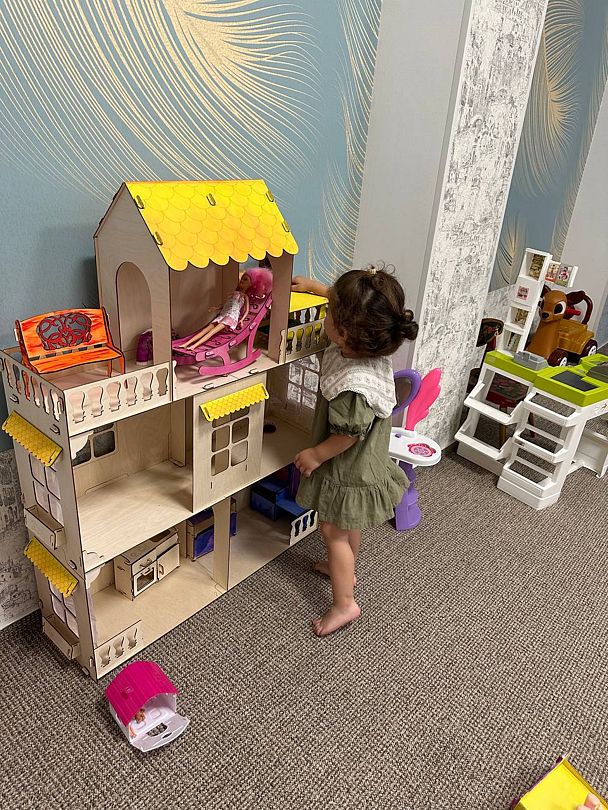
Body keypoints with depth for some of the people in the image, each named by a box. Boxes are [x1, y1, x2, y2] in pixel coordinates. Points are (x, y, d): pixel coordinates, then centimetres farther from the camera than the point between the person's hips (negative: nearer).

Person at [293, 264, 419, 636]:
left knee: (334, 531, 10)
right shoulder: (371, 344, -15)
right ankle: (345, 570, 51)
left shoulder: (353, 386, -40)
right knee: (349, 526, 28)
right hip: (364, 462, 9)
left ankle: (345, 604, 25)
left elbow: (347, 436, -27)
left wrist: (315, 456, -12)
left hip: (348, 470, -9)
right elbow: (349, 303, 5)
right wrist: (314, 286, 10)